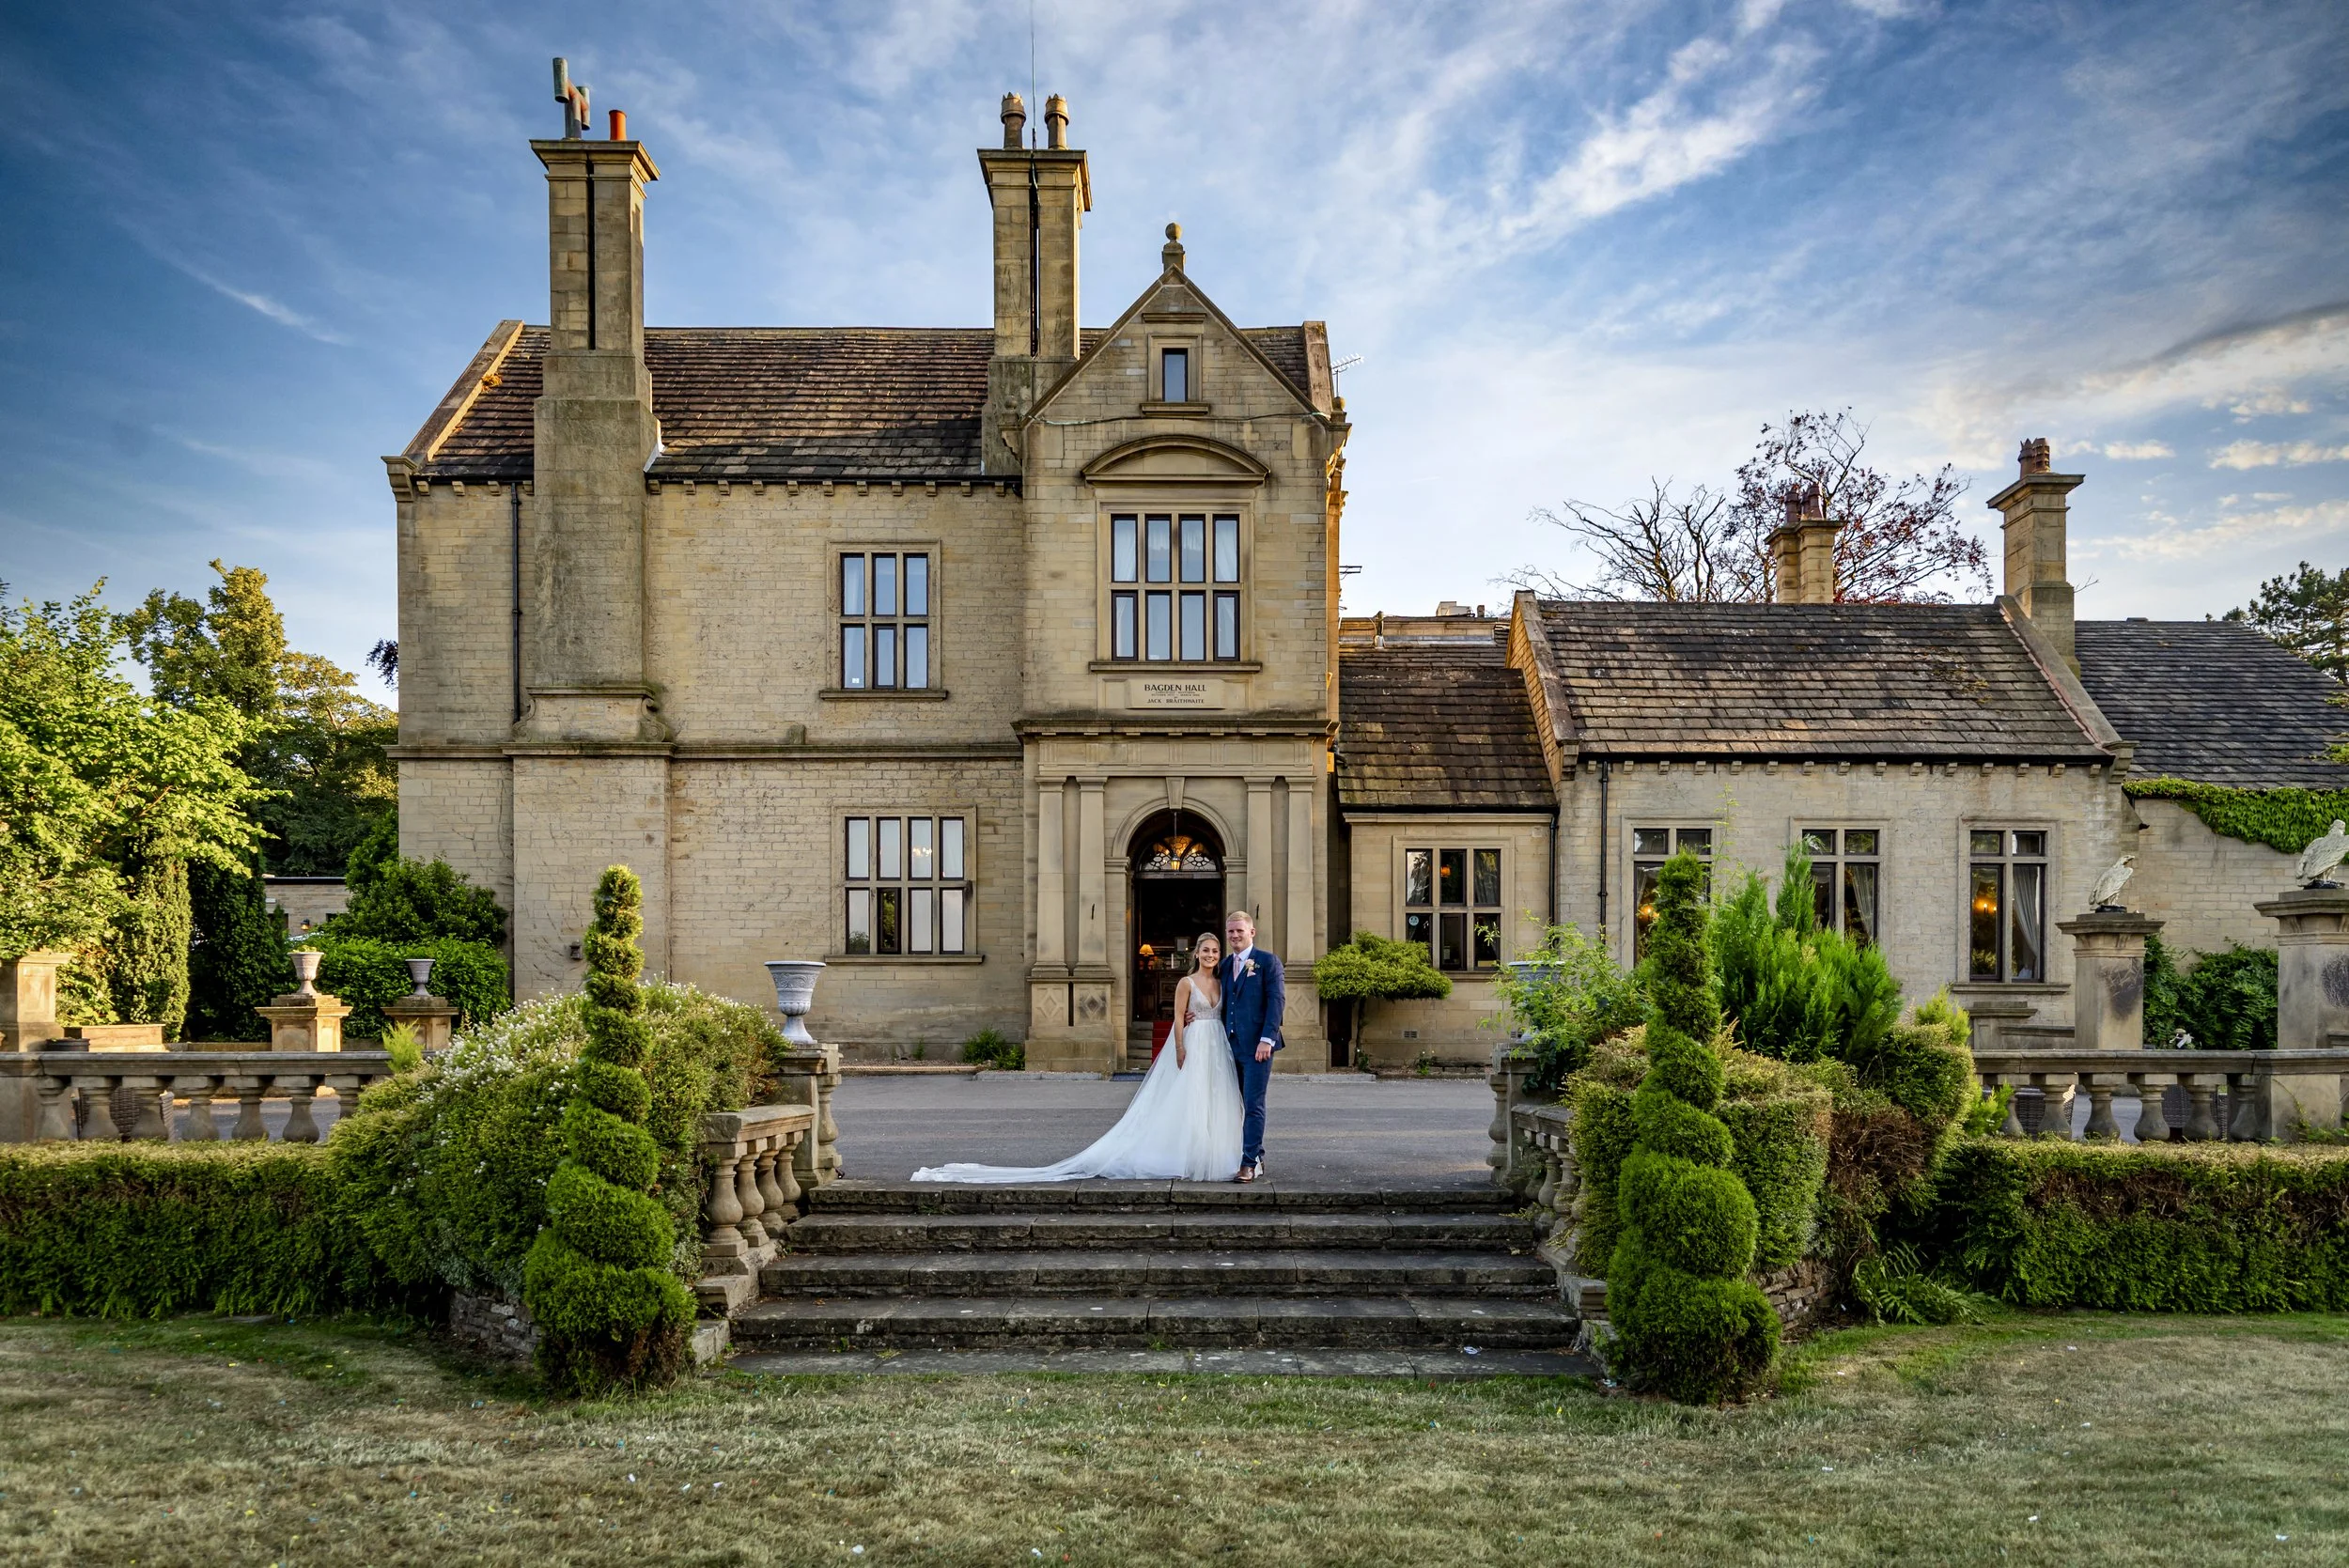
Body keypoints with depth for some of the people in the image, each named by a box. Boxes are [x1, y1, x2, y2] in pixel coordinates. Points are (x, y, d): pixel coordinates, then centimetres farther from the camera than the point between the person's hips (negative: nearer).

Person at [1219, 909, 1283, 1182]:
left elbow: (1277, 999, -9)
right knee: (1247, 1105, 11)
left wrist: (1267, 1039, -17)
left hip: (1257, 1045, -6)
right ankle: (1258, 1157, 20)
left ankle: (1249, 1164, -8)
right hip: (1233, 1045, 6)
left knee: (1253, 1105, -8)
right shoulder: (1225, 964, 15)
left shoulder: (1268, 961, -3)